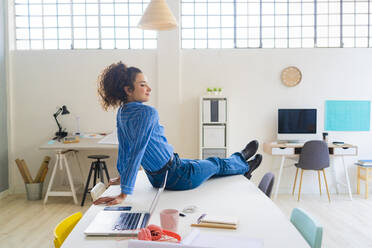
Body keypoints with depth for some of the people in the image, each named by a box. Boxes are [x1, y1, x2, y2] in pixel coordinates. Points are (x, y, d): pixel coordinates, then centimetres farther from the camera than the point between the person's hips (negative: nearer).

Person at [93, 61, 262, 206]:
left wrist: (123, 176, 21)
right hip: (176, 177, -8)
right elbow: (137, 151, -34)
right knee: (216, 164, 20)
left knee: (201, 163, 31)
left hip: (156, 178, 8)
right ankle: (244, 165, 53)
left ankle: (242, 169, 57)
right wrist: (124, 194, -36)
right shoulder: (147, 112, -29)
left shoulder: (122, 112, -1)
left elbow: (124, 147, 9)